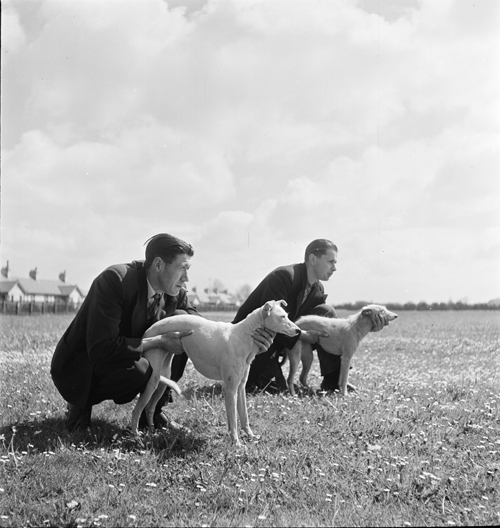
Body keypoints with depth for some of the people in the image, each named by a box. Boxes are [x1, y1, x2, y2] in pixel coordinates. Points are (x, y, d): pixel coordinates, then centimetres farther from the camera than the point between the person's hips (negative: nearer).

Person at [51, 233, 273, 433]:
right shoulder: (114, 279, -28)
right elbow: (101, 348, -35)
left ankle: (153, 410, 0)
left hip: (121, 359, 7)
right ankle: (81, 404, -6)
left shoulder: (175, 293, -6)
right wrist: (157, 341, -32)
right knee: (140, 369, -36)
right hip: (77, 367, -7)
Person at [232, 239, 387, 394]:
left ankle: (333, 380, -9)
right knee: (276, 388, -34)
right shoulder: (283, 276, -23)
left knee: (326, 311, -6)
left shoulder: (317, 290, 4)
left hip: (276, 340, 8)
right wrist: (303, 335, -27)